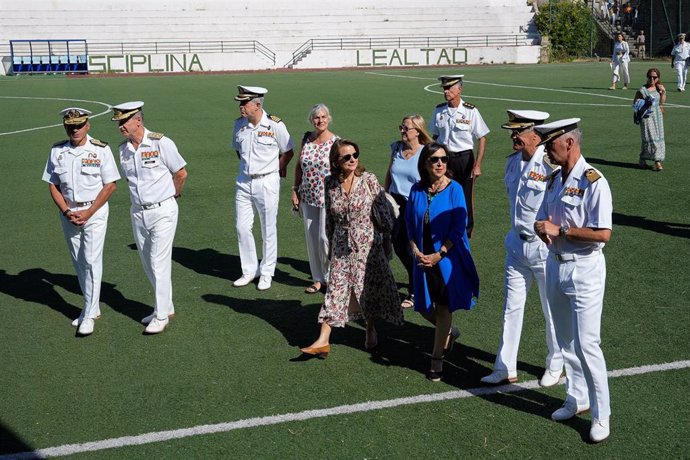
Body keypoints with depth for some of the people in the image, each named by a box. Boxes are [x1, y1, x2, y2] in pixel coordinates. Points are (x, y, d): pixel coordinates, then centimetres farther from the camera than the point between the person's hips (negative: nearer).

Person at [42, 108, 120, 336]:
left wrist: (88, 213, -13)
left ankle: (88, 315, -1)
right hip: (68, 212, 4)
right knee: (79, 263, 11)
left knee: (92, 261, -7)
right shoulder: (57, 151, 2)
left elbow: (110, 185, -8)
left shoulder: (100, 150, -9)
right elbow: (52, 185, 6)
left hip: (95, 211, -4)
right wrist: (66, 212, -7)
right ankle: (92, 307, 24)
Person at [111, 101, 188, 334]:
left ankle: (161, 315, 7)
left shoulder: (161, 143, -14)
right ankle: (166, 307, 28)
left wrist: (173, 195, 7)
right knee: (148, 264, 13)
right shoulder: (123, 148, 3)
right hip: (138, 212, 6)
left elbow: (181, 173, -5)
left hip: (163, 211, -6)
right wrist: (142, 196, 12)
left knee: (159, 263, -4)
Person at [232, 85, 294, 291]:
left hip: (267, 182, -4)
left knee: (268, 230, 5)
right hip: (244, 182, 4)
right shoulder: (239, 124, 1)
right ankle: (250, 270, 20)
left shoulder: (275, 125, -12)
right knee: (242, 227, 5)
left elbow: (288, 152, 2)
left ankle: (266, 273, 17)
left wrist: (277, 169, 8)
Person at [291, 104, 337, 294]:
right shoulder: (306, 138, 4)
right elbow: (299, 165, 12)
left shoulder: (336, 142, -8)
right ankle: (318, 278, 22)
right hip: (308, 197, 5)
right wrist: (295, 190, 8)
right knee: (311, 238, 9)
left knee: (325, 238, -8)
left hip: (328, 198, -5)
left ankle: (331, 277, 13)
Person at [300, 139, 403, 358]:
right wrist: (330, 244, 14)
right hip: (341, 246, 2)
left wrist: (382, 228, 6)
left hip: (367, 243, -2)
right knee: (335, 289, 0)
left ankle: (371, 330, 31)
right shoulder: (330, 183, -1)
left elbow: (385, 210, -3)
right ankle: (323, 340, -1)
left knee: (370, 288, 8)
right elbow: (329, 217, 9)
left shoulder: (369, 180, -10)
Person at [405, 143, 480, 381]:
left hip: (447, 257, -4)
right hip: (423, 258, 4)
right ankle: (448, 333, 41)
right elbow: (410, 224, 8)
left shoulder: (454, 189, -10)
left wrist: (439, 255, -17)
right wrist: (415, 251, -6)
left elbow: (459, 227, -11)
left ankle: (437, 361, 15)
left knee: (443, 308, 2)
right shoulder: (417, 190, 2)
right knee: (425, 308, 9)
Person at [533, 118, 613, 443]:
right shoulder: (555, 179, 9)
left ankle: (600, 415, 8)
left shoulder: (593, 182, -17)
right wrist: (543, 229, -10)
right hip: (556, 265, 8)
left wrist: (560, 230, -20)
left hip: (584, 270, -8)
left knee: (586, 344, -5)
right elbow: (542, 221, 14)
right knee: (565, 341, 17)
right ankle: (576, 400, 33)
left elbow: (603, 234, -23)